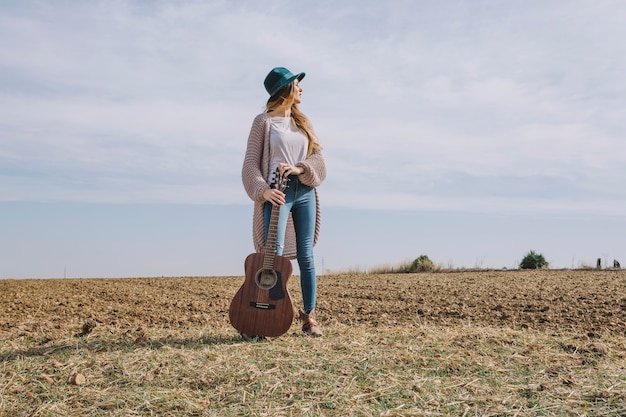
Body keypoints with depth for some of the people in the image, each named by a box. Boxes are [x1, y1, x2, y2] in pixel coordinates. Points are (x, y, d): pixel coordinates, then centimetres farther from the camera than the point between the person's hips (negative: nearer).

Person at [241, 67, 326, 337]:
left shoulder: (302, 122, 17)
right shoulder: (263, 121, 3)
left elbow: (318, 159, 9)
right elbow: (251, 163, -3)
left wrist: (298, 169, -11)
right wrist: (263, 191, -18)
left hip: (305, 192, 5)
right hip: (278, 193, -5)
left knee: (306, 256, 4)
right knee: (274, 255, -12)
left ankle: (308, 317, 9)